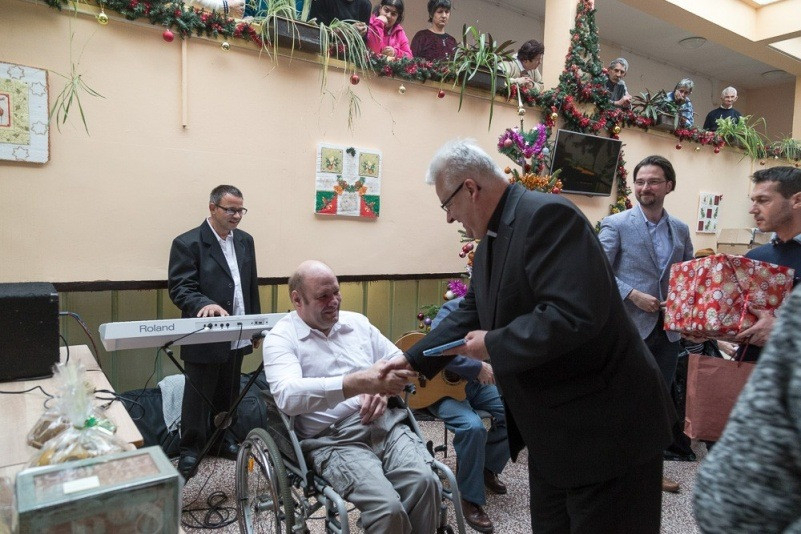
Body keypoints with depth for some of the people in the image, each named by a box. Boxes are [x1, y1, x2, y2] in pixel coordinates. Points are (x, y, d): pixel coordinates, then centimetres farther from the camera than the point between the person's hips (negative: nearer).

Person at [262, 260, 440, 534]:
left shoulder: (358, 322, 15)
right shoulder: (281, 338, -2)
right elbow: (288, 396, -21)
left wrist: (383, 387, -6)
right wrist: (360, 382, -32)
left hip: (385, 423, 5)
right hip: (333, 440, -4)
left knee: (424, 482, -24)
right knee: (387, 507, -28)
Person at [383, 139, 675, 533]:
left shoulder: (547, 215, -23)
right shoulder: (490, 240, 7)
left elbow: (574, 314, -33)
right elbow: (470, 313, 14)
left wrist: (493, 345, -21)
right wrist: (413, 359, 7)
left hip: (604, 426, -9)